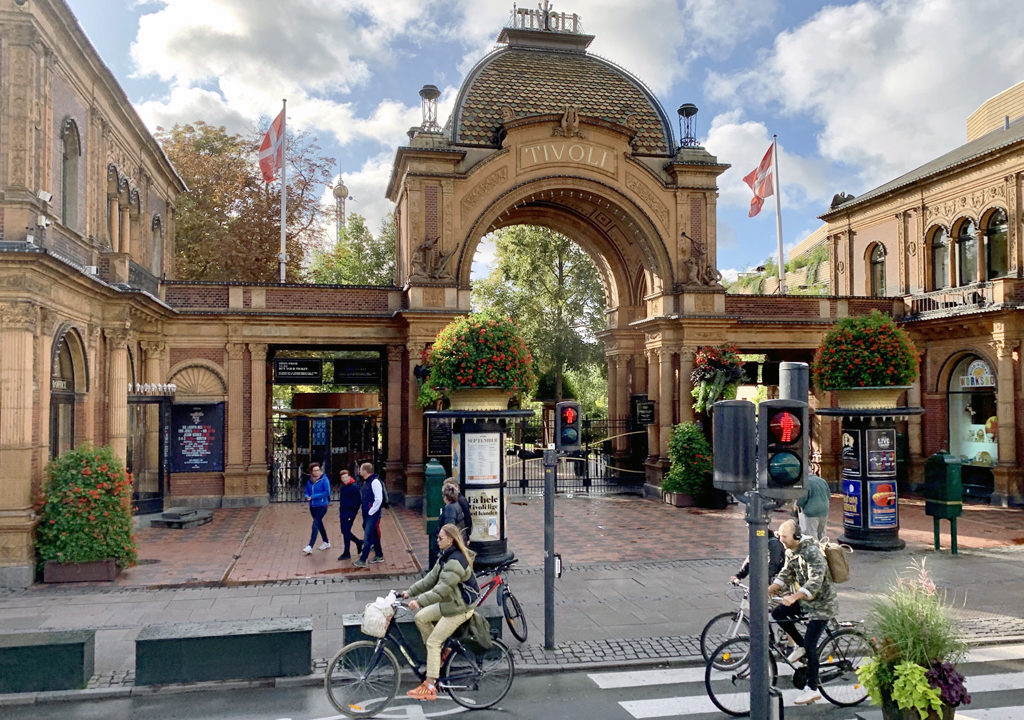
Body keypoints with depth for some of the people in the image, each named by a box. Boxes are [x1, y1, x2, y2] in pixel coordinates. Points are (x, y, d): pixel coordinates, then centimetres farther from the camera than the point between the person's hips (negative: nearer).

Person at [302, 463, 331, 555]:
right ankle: (326, 542, 35)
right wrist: (307, 497, -10)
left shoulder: (324, 479, -12)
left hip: (321, 506, -7)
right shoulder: (309, 481, 5)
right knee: (319, 524, 18)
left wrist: (313, 496, -19)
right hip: (312, 506, 7)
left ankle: (310, 547, -16)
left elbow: (327, 492, -18)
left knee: (315, 525, -14)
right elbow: (307, 492, 15)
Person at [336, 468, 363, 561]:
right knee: (344, 531, 12)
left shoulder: (354, 487, -13)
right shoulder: (343, 487, 9)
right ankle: (358, 542, 32)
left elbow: (359, 501, -13)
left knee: (346, 532, -6)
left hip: (350, 513, -8)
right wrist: (340, 510, 14)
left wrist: (354, 511, -13)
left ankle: (346, 553, 3)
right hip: (343, 513, 8)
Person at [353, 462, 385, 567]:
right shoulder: (366, 482, 11)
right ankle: (379, 556, 28)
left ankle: (362, 560, -1)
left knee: (367, 538, -5)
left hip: (373, 515, -9)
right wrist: (366, 512, 12)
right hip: (367, 514, 9)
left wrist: (371, 512, -18)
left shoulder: (375, 482, -19)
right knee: (374, 536, 17)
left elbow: (378, 499, -22)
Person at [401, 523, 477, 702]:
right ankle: (441, 653, 17)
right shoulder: (445, 556, 7)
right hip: (448, 603, 10)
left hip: (459, 609, -10)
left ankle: (429, 687, -1)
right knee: (420, 618, 8)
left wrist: (419, 601, -33)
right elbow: (431, 579, 10)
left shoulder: (456, 561, -26)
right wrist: (410, 592, 6)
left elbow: (443, 588, -31)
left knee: (432, 642, -8)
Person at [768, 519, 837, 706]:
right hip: (804, 600, 9)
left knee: (810, 645, -9)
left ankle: (812, 689, 3)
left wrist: (794, 597, -48)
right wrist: (769, 589, -7)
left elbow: (816, 581, -37)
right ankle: (800, 646, 14)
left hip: (822, 603, -8)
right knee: (778, 613, -6)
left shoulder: (812, 552, -27)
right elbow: (786, 573, 9)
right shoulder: (790, 551, 1)